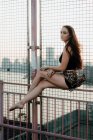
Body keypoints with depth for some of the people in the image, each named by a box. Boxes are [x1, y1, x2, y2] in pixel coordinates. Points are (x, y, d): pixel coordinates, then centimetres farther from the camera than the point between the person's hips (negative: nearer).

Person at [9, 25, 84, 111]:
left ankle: (26, 97, 11)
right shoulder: (71, 46, 16)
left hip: (69, 80, -9)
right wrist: (53, 70, -2)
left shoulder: (67, 48, -13)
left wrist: (49, 67, 2)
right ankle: (21, 102, -2)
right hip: (71, 78, 9)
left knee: (40, 73, -6)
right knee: (42, 84, 0)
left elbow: (62, 68, -13)